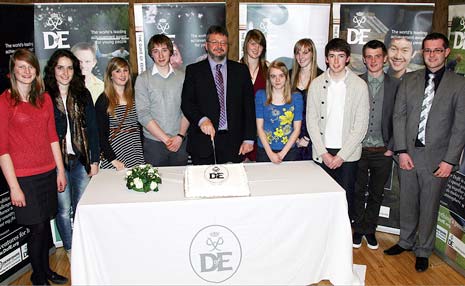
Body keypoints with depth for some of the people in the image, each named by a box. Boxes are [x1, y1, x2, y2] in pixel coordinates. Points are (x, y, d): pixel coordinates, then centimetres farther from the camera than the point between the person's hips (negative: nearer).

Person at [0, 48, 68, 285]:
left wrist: (60, 170, 10)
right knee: (38, 227, 3)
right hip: (23, 177, -5)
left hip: (48, 172, 5)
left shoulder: (44, 99, 8)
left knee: (46, 223, 13)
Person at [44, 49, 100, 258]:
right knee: (64, 210, 6)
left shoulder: (83, 95, 6)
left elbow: (92, 129, 6)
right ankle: (70, 249, 27)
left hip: (81, 160, 2)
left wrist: (94, 160, 3)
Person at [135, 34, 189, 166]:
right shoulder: (143, 79, 0)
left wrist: (180, 136, -11)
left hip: (180, 141, 2)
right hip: (153, 143, -1)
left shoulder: (182, 76, 6)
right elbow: (143, 114, -7)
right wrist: (166, 139, -12)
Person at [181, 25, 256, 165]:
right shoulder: (193, 70, 6)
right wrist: (201, 119, -21)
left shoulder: (241, 70, 9)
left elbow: (249, 106, 6)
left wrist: (249, 139, 0)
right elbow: (186, 102, -2)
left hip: (233, 142, 1)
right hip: (203, 141, -1)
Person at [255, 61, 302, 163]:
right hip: (265, 151, 0)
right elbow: (259, 127, -3)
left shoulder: (296, 97, 0)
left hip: (289, 151, 0)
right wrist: (270, 153, -11)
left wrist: (282, 153, -9)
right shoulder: (261, 95, -1)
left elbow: (297, 129, -1)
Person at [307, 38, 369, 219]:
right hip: (322, 152, 1)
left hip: (348, 154, -1)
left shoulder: (359, 85, -3)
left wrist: (341, 155, -10)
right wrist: (324, 153, -6)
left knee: (345, 198, 4)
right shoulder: (316, 84, 2)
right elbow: (311, 121, 1)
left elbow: (361, 125, -5)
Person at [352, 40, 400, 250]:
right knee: (358, 192, 11)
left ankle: (369, 229, 31)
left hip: (383, 151, 1)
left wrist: (391, 147, -4)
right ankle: (358, 229, 28)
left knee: (376, 193, 14)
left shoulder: (396, 85, 1)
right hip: (359, 149, -1)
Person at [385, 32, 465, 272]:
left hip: (437, 159, -2)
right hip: (408, 154, 2)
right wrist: (402, 151, -5)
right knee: (407, 203, 15)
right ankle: (406, 241, 36)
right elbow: (399, 116, 2)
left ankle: (423, 250, 28)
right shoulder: (408, 80, 5)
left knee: (429, 207, 10)